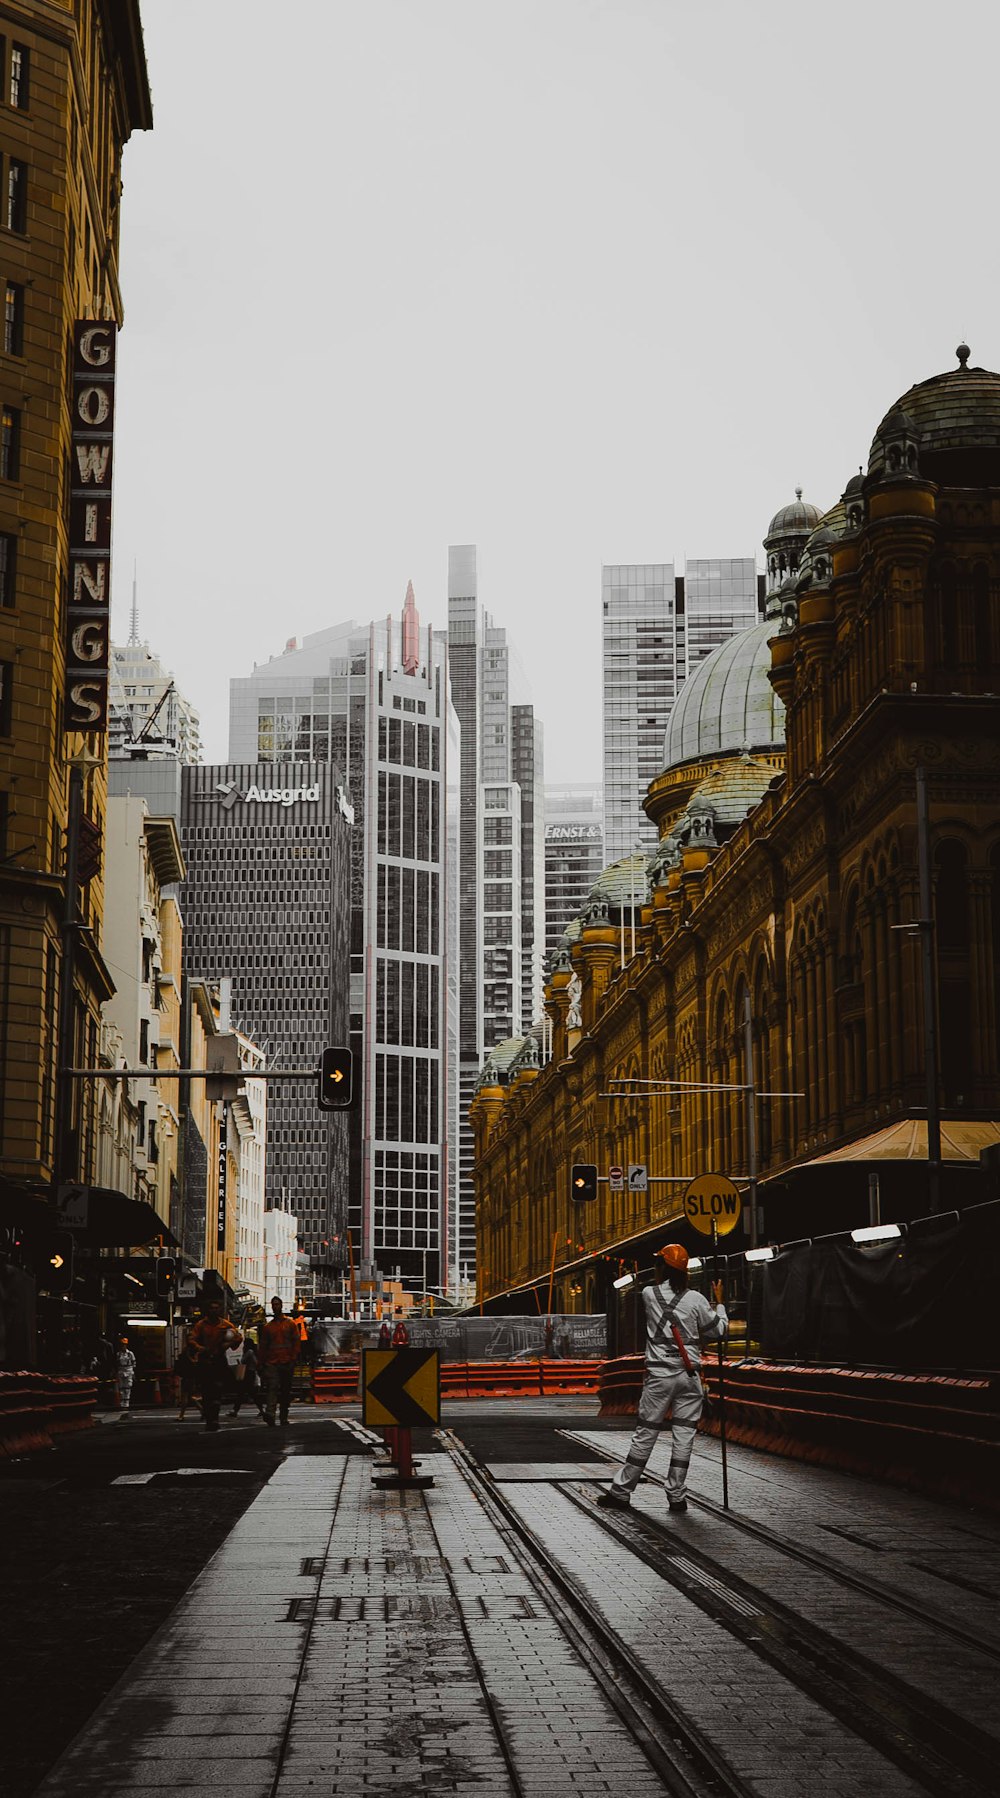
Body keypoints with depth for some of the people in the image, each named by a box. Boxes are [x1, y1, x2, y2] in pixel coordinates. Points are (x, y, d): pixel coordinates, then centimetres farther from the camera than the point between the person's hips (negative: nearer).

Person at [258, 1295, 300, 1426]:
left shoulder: (290, 1323, 7)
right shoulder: (267, 1326, 13)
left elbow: (297, 1341, 4)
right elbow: (263, 1346, 14)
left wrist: (293, 1359, -6)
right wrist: (261, 1362, 7)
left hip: (287, 1363, 0)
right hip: (271, 1364, 0)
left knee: (286, 1390, 6)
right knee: (272, 1387, -16)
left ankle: (284, 1417, 14)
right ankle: (270, 1414, -30)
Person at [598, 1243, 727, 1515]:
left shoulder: (649, 1295, -1)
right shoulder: (696, 1300, -3)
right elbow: (717, 1332, 5)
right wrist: (719, 1303, 19)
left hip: (659, 1375, 0)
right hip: (690, 1375, 0)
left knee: (645, 1434, 5)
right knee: (683, 1436, 3)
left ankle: (621, 1490, 9)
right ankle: (677, 1496, 4)